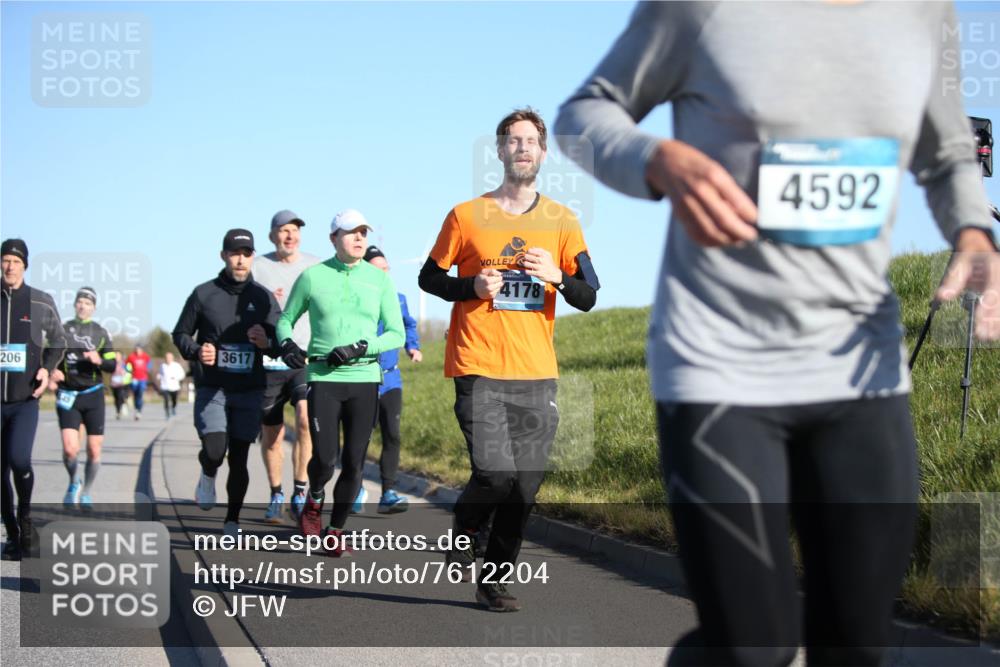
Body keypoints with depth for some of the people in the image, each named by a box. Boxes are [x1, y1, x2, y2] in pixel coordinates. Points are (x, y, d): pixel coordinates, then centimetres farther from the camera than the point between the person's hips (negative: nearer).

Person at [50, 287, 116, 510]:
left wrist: (99, 360, -16)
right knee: (70, 449, -15)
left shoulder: (100, 333, 6)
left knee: (94, 450, 1)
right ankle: (73, 483, 15)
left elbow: (112, 365, 4)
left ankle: (86, 492, 22)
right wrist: (52, 374, -4)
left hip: (93, 394, 1)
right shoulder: (62, 329, 7)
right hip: (67, 396, -1)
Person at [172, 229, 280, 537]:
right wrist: (195, 351, -12)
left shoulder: (263, 298, 5)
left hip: (249, 390, 2)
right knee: (214, 450, -18)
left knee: (239, 459, 3)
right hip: (210, 388, -1)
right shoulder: (203, 294, 1)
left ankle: (232, 521, 16)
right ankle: (208, 475, 17)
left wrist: (266, 342, -15)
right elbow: (180, 334, 9)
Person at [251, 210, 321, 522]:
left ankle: (300, 494, -12)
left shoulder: (316, 266, 6)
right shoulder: (258, 267, 4)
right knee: (271, 435, 6)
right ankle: (276, 496, 24)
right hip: (269, 363, 1)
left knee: (306, 420, -21)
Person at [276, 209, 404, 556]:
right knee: (325, 458, -11)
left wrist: (359, 348, -10)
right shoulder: (312, 277, 2)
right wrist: (287, 343, -7)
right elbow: (286, 319, 14)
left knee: (354, 462, 0)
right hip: (323, 379, -2)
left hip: (365, 378, 2)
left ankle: (335, 530, 16)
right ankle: (314, 501, 22)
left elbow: (397, 333, 4)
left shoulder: (379, 279, 5)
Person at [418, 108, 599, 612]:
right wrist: (471, 287, -9)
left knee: (525, 488, 2)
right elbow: (429, 277, 10)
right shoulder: (467, 216, 3)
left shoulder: (561, 221, 9)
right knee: (495, 475, -16)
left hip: (537, 375, 3)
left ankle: (494, 579, 19)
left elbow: (588, 297, 8)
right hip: (479, 370, -3)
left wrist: (557, 276, -13)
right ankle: (464, 529, 17)